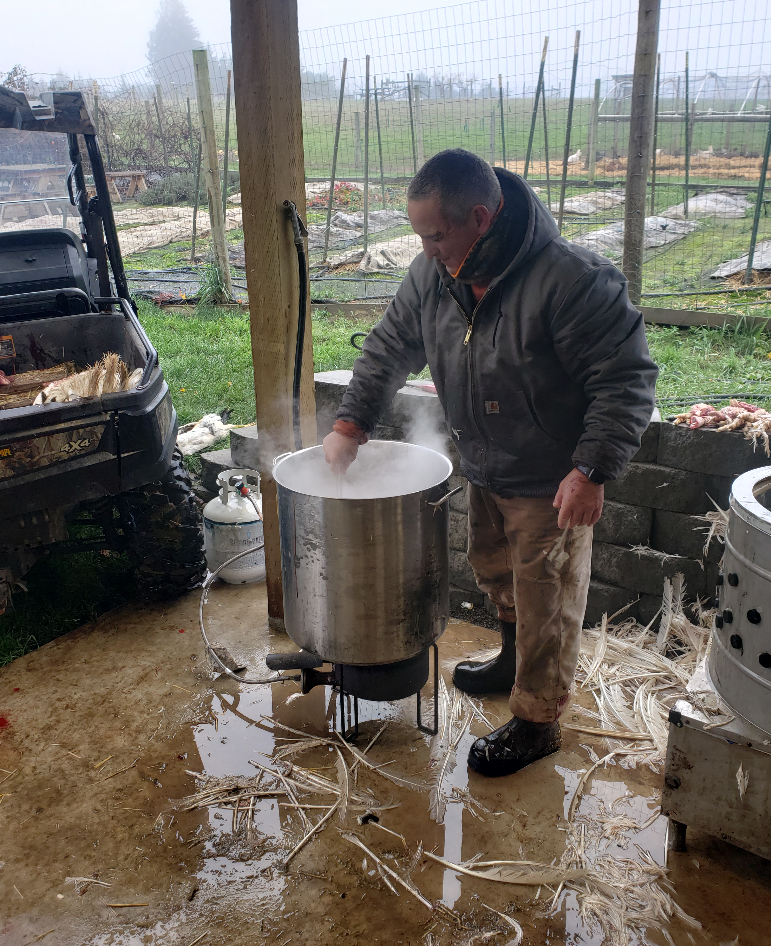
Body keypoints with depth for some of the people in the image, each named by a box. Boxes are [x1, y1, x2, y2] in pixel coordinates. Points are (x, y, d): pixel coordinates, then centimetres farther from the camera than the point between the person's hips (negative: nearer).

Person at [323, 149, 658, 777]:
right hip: (484, 472, 7)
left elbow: (628, 379, -23)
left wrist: (592, 471, -28)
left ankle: (537, 722, 27)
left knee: (546, 605, 7)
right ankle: (514, 660, 52)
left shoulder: (570, 278, -28)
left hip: (552, 484, -7)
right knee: (495, 573, 25)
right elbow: (391, 347, 6)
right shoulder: (435, 271, -7)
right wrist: (351, 424, 0)